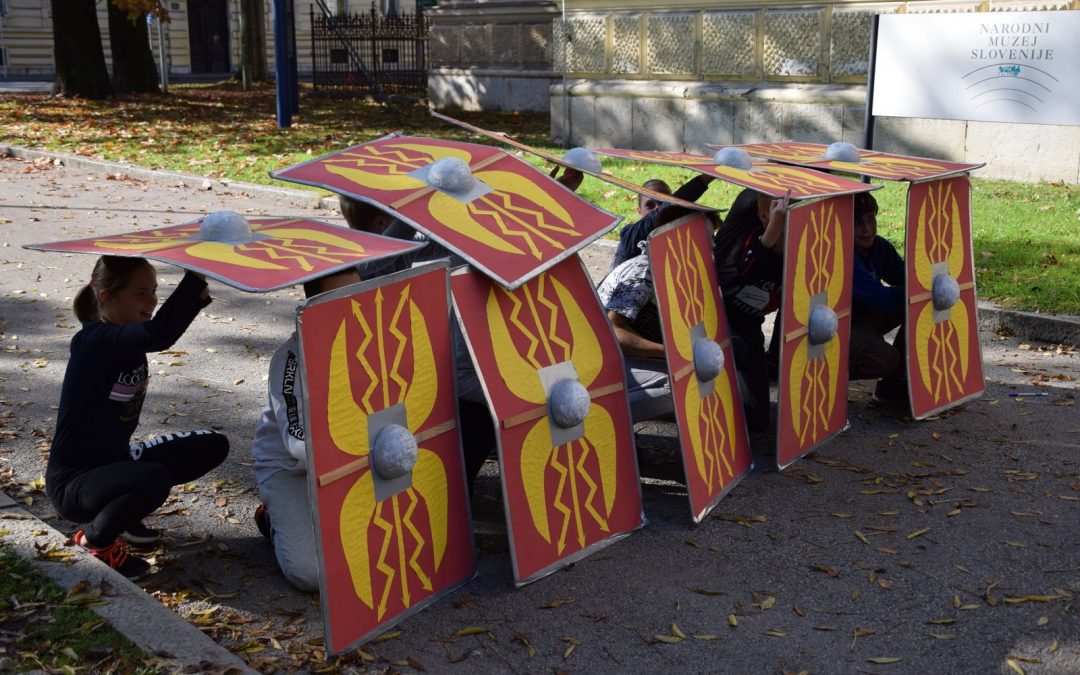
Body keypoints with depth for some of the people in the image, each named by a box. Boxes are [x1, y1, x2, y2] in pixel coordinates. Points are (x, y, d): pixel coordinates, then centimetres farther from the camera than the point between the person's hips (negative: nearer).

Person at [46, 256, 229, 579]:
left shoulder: (128, 338, 1)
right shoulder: (95, 341, -26)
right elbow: (158, 334, -44)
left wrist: (200, 289, -31)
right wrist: (195, 278, -44)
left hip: (115, 462, 9)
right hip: (72, 483, -9)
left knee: (213, 446, 6)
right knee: (155, 479, -38)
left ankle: (124, 515, 16)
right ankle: (95, 538, -5)